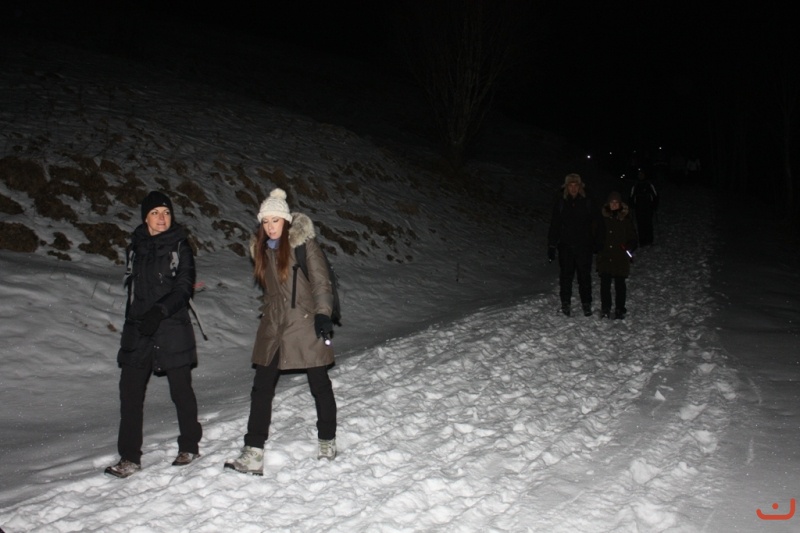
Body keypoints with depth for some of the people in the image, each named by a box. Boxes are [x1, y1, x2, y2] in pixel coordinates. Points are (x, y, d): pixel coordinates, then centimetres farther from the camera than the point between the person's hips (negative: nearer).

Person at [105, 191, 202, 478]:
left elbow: (184, 287, -10)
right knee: (130, 392, 0)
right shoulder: (136, 246, 11)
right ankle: (130, 457, 8)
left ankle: (189, 446, 23)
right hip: (138, 330, 4)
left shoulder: (180, 247, -2)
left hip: (172, 328, -4)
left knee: (181, 390, 6)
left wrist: (160, 310, -23)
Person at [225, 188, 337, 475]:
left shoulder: (303, 243, -9)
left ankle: (327, 441, 25)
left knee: (319, 385, 6)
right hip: (274, 327, 6)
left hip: (306, 325, -5)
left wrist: (323, 313, -21)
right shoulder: (261, 248, 10)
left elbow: (320, 280, -12)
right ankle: (253, 454, 3)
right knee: (262, 389, 1)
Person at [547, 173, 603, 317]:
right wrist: (551, 246, -1)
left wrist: (595, 243, 0)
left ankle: (586, 304, 14)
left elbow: (595, 224, 5)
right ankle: (565, 303, 16)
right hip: (565, 246, 0)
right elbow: (554, 225, 2)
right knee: (565, 275, 5)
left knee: (585, 275, 4)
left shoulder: (587, 203, 1)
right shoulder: (561, 203, 1)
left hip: (584, 246, 0)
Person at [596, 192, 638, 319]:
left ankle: (620, 309, 17)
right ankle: (605, 309, 16)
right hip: (605, 257, 1)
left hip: (620, 258, -1)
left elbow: (633, 238, 4)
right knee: (605, 283, 4)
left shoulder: (625, 219, 0)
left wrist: (629, 248, -12)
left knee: (620, 284, 5)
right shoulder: (602, 218, 3)